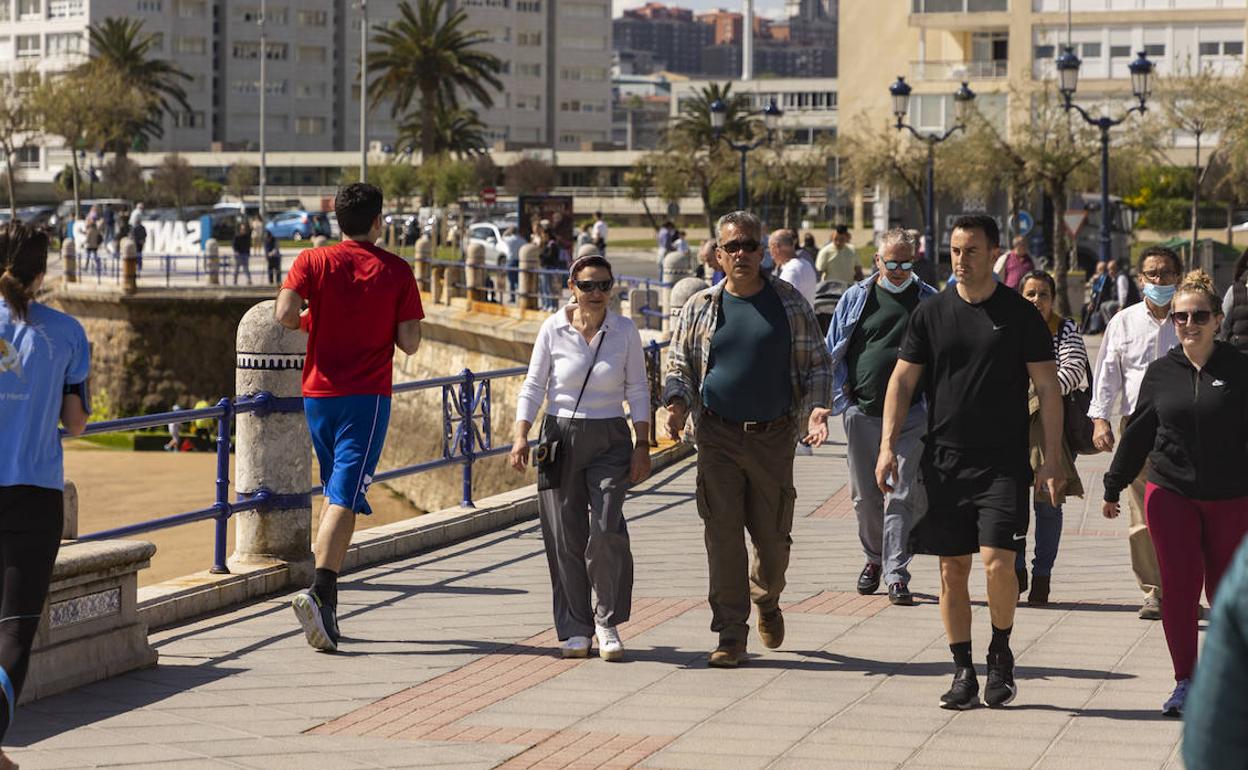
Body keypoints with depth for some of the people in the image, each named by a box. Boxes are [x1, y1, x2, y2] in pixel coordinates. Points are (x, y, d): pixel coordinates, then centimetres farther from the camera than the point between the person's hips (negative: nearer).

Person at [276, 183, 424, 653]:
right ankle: (319, 593, -29)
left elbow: (284, 315, -14)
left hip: (318, 393, 3)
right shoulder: (396, 271, -1)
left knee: (335, 494, 19)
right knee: (345, 498, -10)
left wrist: (312, 320, 8)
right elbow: (409, 343, -4)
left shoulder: (312, 261, 2)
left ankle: (328, 601, 21)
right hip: (367, 396, -3)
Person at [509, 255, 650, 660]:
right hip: (561, 436, 0)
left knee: (607, 529, -14)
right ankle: (575, 629, 11)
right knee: (566, 536, 1)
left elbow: (638, 391, 5)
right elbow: (533, 386, 4)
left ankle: (607, 621, 1)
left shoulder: (624, 330, 1)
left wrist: (642, 445, 0)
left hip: (610, 440, 0)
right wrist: (521, 436, -6)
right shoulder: (553, 329, 0)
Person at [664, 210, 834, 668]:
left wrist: (817, 406, -7)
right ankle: (731, 635, 1)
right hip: (718, 437, 0)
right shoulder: (700, 308, 7)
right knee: (723, 535, -5)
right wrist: (678, 403, -8)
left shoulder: (790, 303, 6)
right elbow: (678, 366, 12)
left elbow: (817, 363, 9)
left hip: (774, 437, 0)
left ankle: (766, 600, 36)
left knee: (773, 537, 4)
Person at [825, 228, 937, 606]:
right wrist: (841, 396, 3)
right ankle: (874, 558, 30)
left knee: (901, 497, -7)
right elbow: (832, 352, 12)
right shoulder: (856, 298, 7)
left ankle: (896, 573, -5)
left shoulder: (930, 301, 5)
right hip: (862, 414, 2)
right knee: (865, 496, 10)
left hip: (911, 417, -2)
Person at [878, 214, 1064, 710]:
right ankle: (963, 672, 14)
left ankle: (1001, 652, 11)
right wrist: (888, 446, -1)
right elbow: (902, 381, 9)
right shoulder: (931, 314, 7)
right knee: (952, 569, 5)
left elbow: (1047, 389, 2)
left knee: (997, 562, -13)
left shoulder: (1020, 315, 0)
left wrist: (1052, 460, -4)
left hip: (1004, 461, -3)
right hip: (944, 460, 3)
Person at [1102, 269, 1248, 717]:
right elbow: (1138, 433, 12)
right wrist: (1114, 487, 15)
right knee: (1179, 586, -4)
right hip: (1170, 493, 1)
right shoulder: (1161, 372, 5)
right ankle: (1185, 681, 5)